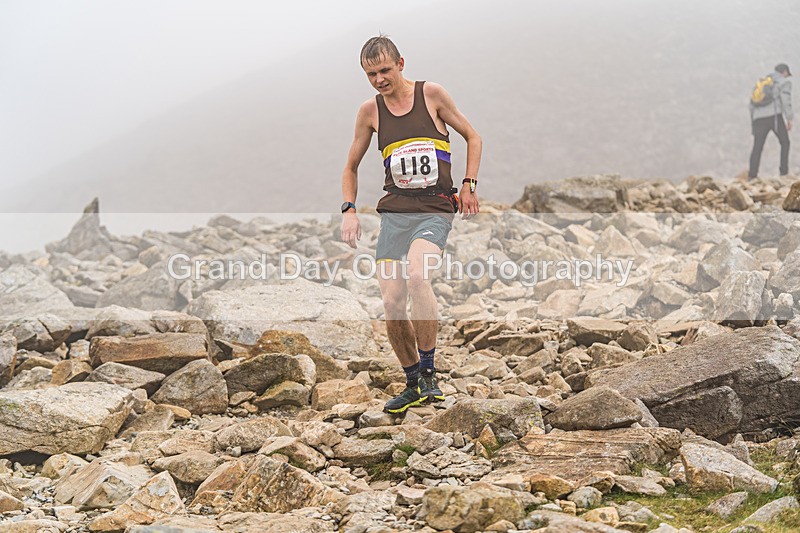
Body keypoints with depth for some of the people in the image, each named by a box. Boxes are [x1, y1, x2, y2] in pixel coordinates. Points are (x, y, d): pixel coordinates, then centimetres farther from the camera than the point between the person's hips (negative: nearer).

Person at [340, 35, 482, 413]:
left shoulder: (431, 94, 2)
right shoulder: (370, 111, 8)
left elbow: (473, 137, 12)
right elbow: (351, 166, 20)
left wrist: (469, 185, 1)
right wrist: (348, 209, 5)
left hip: (435, 210, -3)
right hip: (394, 211, 3)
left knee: (416, 275, -30)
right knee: (392, 304, -7)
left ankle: (428, 373, -18)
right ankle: (413, 382, 14)